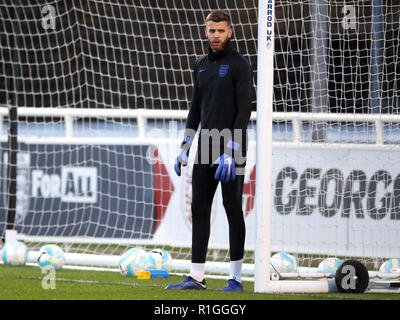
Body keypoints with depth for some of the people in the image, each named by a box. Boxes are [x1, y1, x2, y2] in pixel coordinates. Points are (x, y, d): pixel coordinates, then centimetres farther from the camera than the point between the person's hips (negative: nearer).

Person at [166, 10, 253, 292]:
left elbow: (244, 110, -13)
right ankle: (196, 277, 7)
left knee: (233, 209, -3)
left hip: (231, 149, -7)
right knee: (199, 208, 4)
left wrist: (230, 152, -19)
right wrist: (185, 148, 13)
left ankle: (236, 278, 2)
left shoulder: (239, 65, -7)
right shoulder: (201, 66, 15)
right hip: (206, 149, 7)